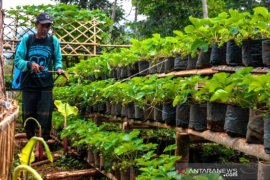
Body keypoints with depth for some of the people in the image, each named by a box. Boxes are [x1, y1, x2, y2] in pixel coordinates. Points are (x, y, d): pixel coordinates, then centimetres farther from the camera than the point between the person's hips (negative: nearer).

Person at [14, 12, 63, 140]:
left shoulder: (54, 41, 0)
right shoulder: (26, 39, -2)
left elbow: (58, 60, 8)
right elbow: (17, 60, -3)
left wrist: (59, 68, -14)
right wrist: (29, 64, -23)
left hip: (46, 86, -1)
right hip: (28, 85, 1)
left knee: (45, 117, -3)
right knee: (28, 116, 9)